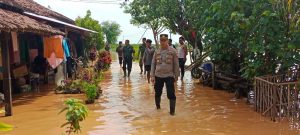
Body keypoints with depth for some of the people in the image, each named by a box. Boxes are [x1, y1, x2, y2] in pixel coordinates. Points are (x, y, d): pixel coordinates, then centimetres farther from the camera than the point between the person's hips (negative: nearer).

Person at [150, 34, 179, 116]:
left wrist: (176, 76, -1)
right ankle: (158, 107, 33)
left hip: (169, 76, -3)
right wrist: (152, 75, 2)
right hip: (158, 76, 3)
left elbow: (176, 64, 0)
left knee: (171, 94, -5)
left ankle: (172, 110, 7)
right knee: (158, 93, 13)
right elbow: (153, 64, 9)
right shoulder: (157, 52, 6)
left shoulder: (173, 51, -2)